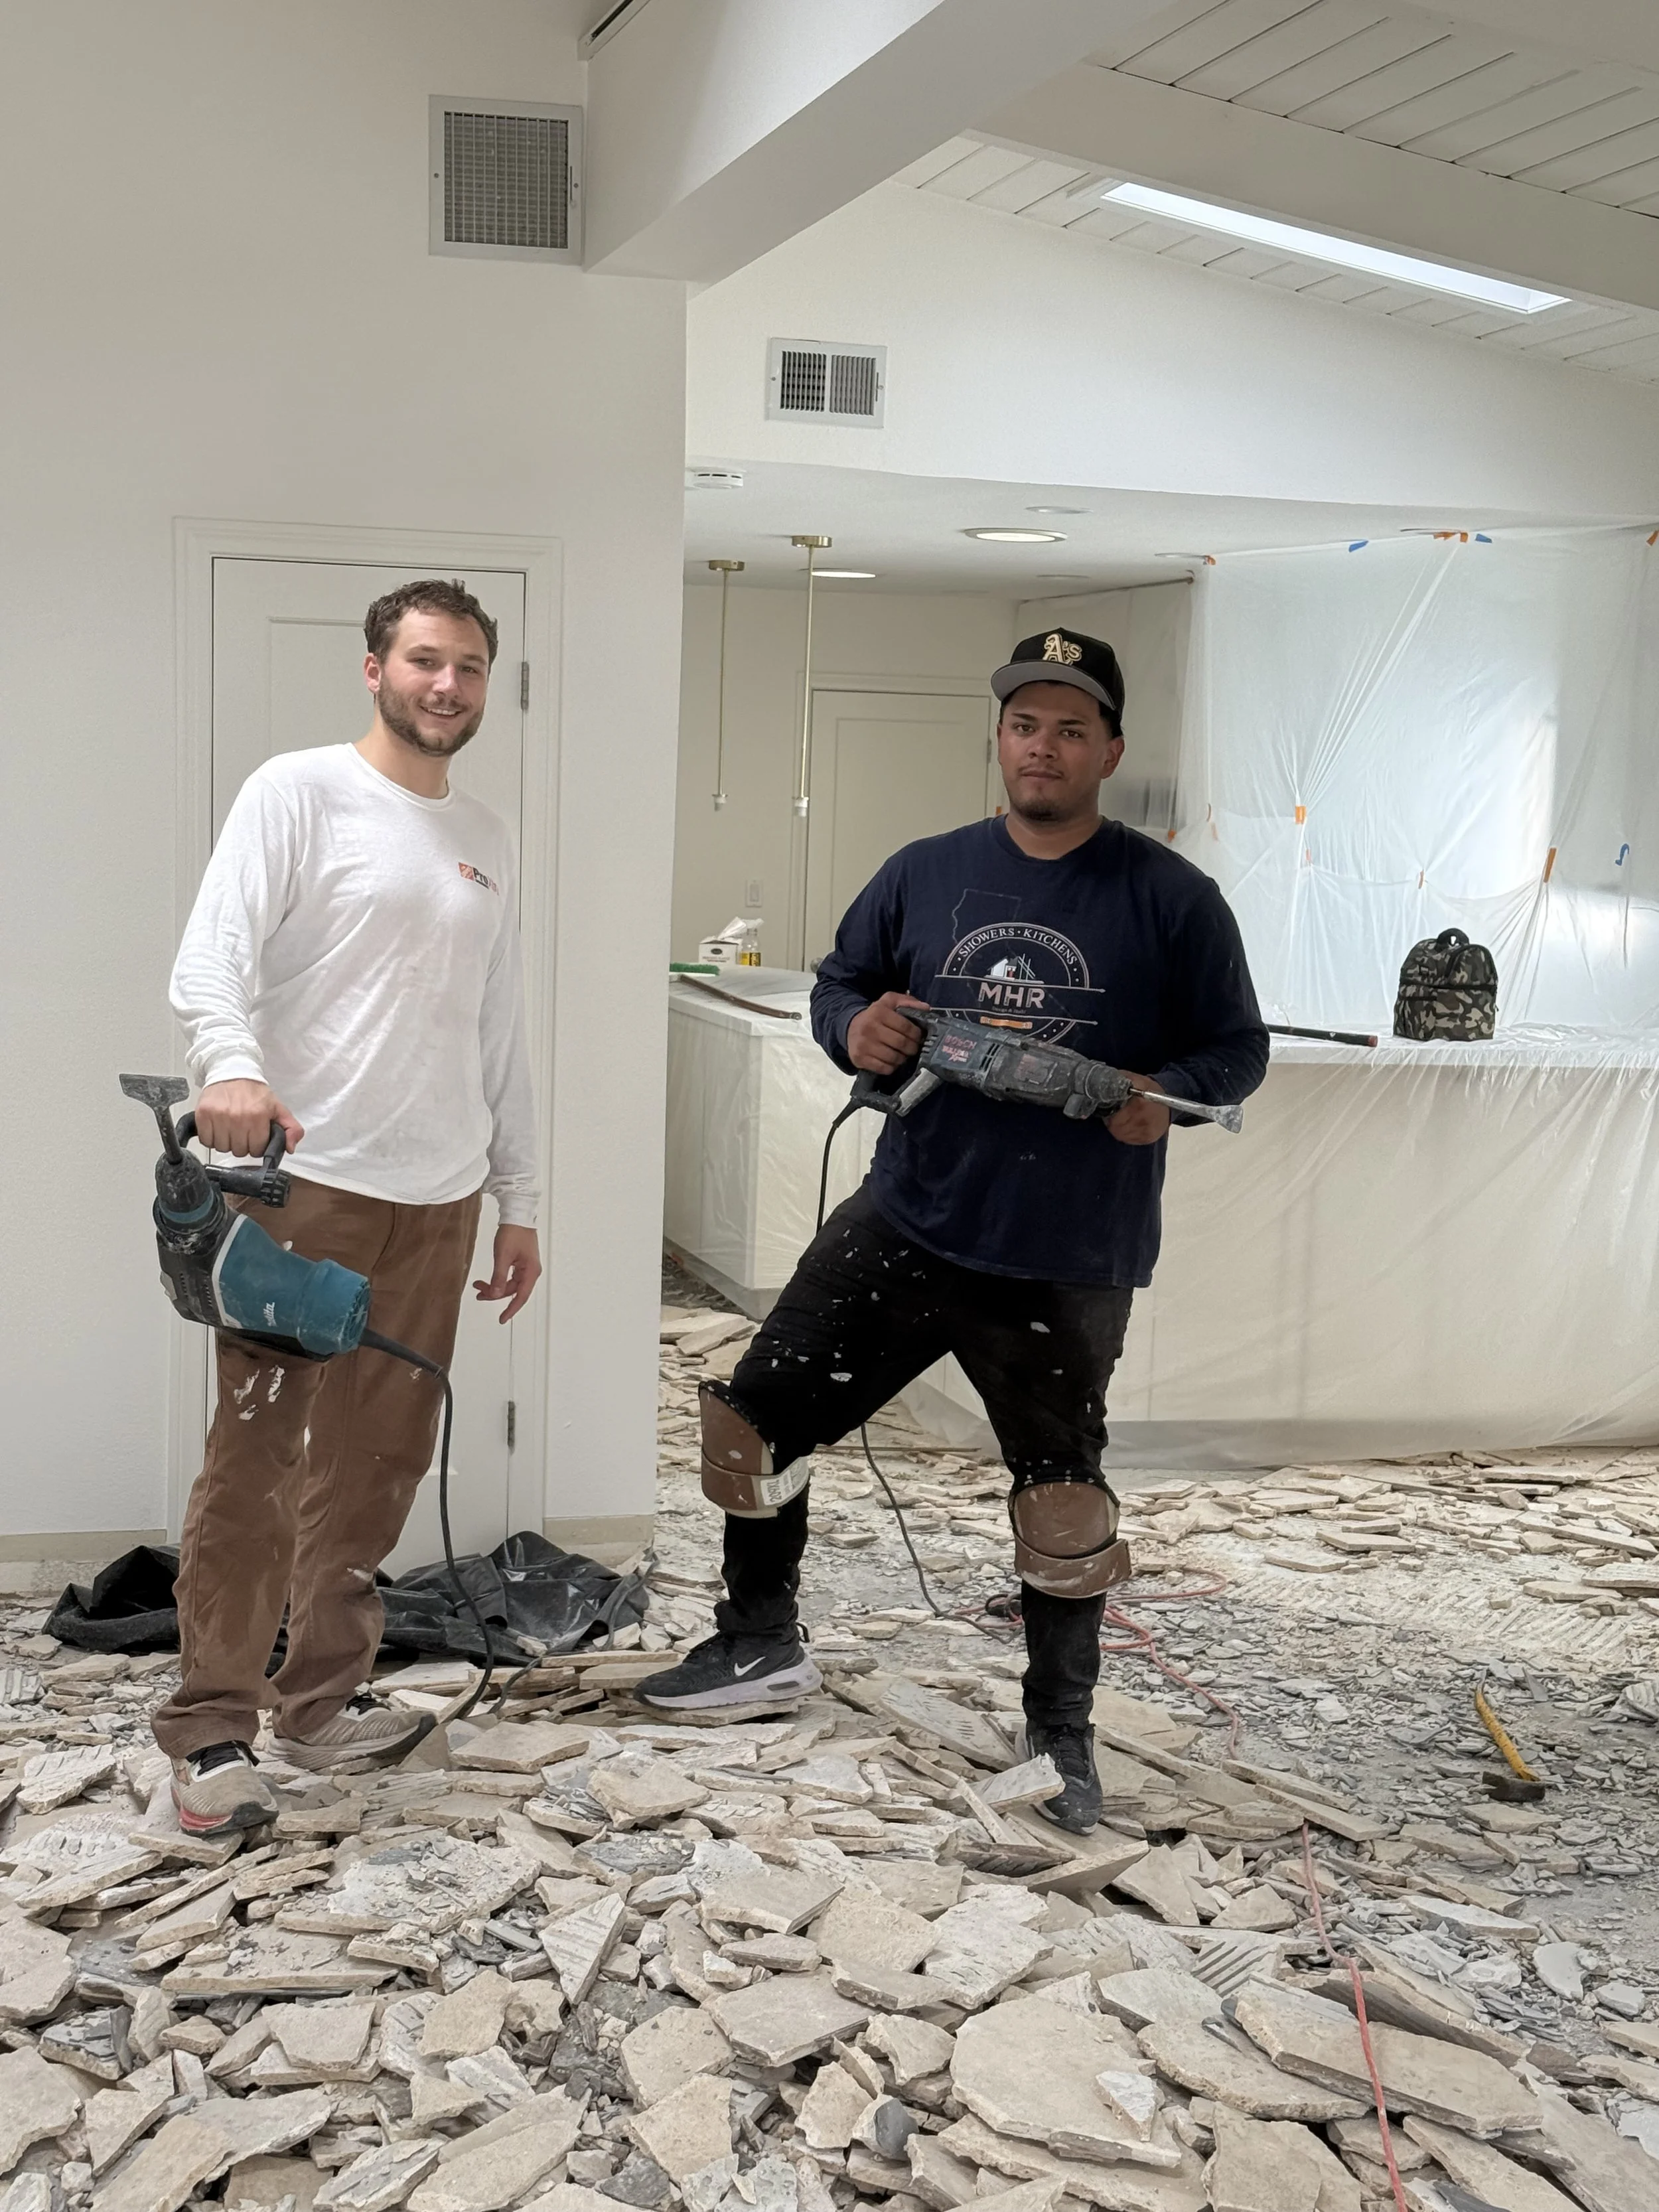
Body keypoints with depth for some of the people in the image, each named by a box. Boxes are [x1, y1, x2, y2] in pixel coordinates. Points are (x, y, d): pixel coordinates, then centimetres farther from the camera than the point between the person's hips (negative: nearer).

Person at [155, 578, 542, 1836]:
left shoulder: (487, 839, 18)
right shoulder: (299, 792, -1)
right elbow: (213, 959, -13)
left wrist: (519, 1199, 19)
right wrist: (231, 1067, -34)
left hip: (438, 1201, 6)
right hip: (302, 1182, -6)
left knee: (377, 1466, 11)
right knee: (257, 1460, -4)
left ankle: (325, 1702, 24)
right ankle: (213, 1731, 7)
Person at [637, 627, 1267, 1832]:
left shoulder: (1172, 899, -3)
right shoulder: (926, 873, 5)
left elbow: (1237, 1050, 1)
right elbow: (840, 979, 16)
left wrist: (1165, 1093, -20)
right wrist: (856, 1027, -7)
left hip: (1068, 1268, -3)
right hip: (903, 1226, 3)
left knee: (1065, 1508, 7)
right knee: (753, 1420, 5)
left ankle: (1061, 1732, 30)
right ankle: (763, 1645, 29)